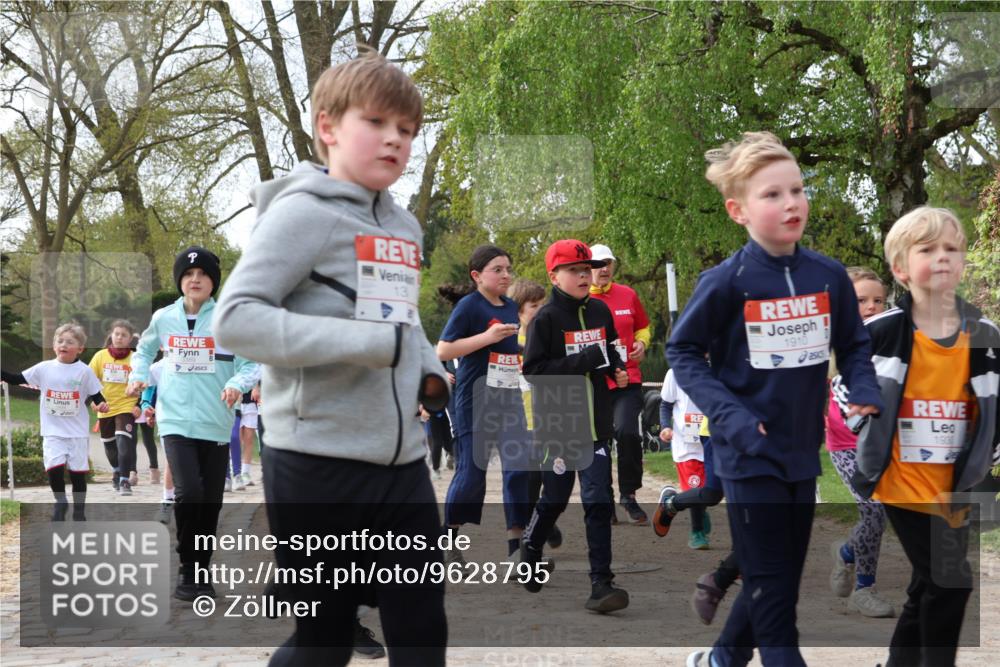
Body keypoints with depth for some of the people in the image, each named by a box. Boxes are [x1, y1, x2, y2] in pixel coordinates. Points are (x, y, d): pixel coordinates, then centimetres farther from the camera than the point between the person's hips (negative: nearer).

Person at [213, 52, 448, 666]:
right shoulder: (302, 212, -10)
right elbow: (235, 318, -19)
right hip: (319, 462, -7)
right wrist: (369, 344, -24)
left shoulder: (405, 227, 14)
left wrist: (430, 369, 6)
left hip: (401, 460, 7)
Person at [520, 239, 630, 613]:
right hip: (558, 424, -4)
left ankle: (601, 585, -5)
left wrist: (617, 369, 3)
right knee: (555, 498, 10)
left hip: (596, 424, 4)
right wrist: (583, 361, -21)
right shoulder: (546, 318, -10)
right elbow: (533, 371, -16)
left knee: (598, 501, -4)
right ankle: (530, 553, 39)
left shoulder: (600, 312, 7)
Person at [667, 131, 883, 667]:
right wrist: (731, 417, -17)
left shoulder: (829, 276, -1)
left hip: (802, 452, 6)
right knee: (771, 585, -2)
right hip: (750, 453, -5)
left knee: (782, 576, 17)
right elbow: (682, 352, -6)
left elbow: (853, 344, 12)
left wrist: (864, 393, -8)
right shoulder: (726, 282, -14)